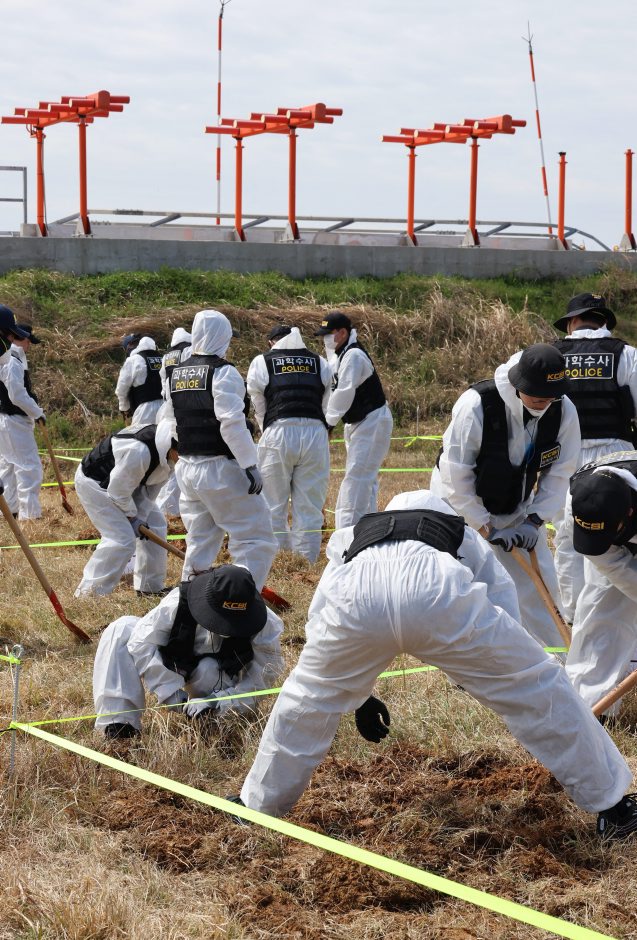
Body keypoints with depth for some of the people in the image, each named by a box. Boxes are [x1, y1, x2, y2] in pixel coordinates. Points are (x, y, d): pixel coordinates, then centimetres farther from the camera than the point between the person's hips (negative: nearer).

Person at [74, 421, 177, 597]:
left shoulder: (166, 455, -13)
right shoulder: (138, 451, -40)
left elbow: (151, 488, 0)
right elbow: (118, 490, -28)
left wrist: (139, 516, -8)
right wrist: (132, 518, -15)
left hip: (124, 482, 10)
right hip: (93, 483, -10)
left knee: (155, 524, 10)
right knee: (121, 539, -18)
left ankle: (150, 587, 22)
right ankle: (88, 594, -10)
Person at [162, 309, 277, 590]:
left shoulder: (177, 373, 10)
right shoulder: (222, 372, -13)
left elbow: (169, 421, 14)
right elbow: (232, 423, -20)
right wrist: (250, 465, -17)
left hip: (187, 469, 8)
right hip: (221, 469, -8)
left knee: (200, 541, 19)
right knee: (255, 540, -3)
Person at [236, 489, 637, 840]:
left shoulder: (352, 536, 47)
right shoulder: (466, 537, 44)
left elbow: (321, 626, 46)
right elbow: (506, 618, 36)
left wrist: (358, 696, 54)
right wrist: (483, 675, 50)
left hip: (358, 597, 1)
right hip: (438, 592, -1)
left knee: (307, 696, 29)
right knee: (538, 686, 16)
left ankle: (258, 804, 41)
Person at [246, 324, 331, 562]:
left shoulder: (262, 362, 11)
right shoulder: (319, 363, 18)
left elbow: (258, 407, 14)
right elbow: (326, 403, 15)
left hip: (278, 433, -2)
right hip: (315, 433, 2)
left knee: (274, 507, 7)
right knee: (309, 509, 5)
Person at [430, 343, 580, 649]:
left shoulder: (563, 410, -20)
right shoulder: (476, 405, -33)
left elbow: (559, 473, -8)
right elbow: (456, 478, -25)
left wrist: (534, 521, -18)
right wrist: (487, 529, -24)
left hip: (517, 511, 4)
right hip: (462, 508, -4)